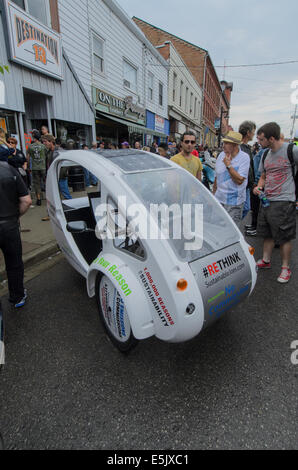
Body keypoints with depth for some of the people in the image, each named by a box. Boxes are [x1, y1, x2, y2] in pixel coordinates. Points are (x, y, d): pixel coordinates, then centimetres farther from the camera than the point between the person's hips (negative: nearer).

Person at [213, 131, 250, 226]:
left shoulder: (244, 158, -10)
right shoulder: (221, 155, 5)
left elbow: (239, 180, -19)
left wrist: (228, 165, -20)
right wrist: (214, 194, 16)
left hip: (234, 202, -5)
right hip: (219, 199, 5)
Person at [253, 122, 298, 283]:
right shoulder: (266, 154, 11)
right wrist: (259, 187, 0)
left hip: (284, 202, -7)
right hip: (266, 201, 7)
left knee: (284, 238, 2)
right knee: (268, 234, 16)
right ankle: (266, 261, 32)